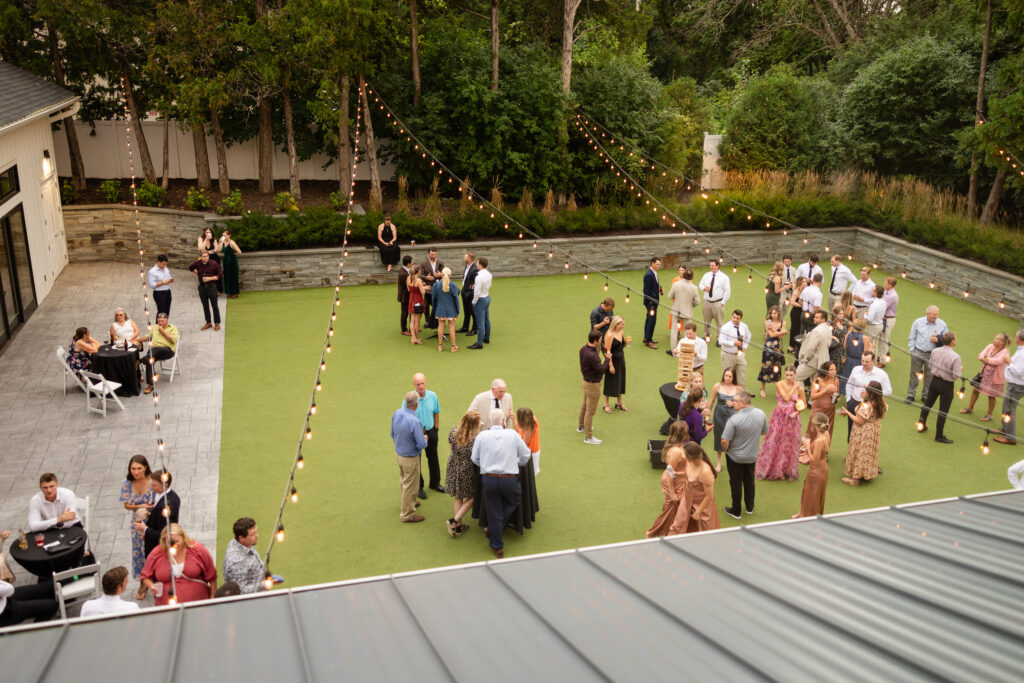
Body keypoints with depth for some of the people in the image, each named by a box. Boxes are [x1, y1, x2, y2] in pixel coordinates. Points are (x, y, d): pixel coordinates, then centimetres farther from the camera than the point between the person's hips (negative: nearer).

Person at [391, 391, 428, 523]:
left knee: (404, 481, 27)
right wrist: (425, 438, -4)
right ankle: (407, 514, 25)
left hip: (398, 452, 7)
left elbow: (393, 434, 5)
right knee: (410, 485, 10)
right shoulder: (414, 422, -33)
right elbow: (421, 445, -26)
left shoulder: (397, 413, -10)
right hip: (410, 457, -7)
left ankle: (409, 502, 49)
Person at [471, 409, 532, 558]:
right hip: (509, 479, -1)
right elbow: (525, 455, 6)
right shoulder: (512, 434, -3)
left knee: (493, 514, 12)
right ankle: (499, 527, 29)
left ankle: (497, 547, 23)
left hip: (488, 479, 1)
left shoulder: (482, 436, -3)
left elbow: (475, 459, 4)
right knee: (513, 501, 30)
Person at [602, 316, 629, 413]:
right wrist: (611, 365, -20)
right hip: (613, 360, -7)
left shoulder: (620, 332, 4)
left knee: (620, 381, 16)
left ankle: (619, 402, 32)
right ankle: (606, 404, 19)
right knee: (610, 382, 4)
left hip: (621, 360, 7)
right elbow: (607, 351, -19)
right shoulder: (609, 335, -20)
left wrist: (626, 343, -5)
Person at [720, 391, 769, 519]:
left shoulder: (734, 419, -31)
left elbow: (725, 441, -27)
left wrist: (725, 450, -6)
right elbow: (765, 432, 4)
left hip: (735, 457, -5)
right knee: (749, 481, 24)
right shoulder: (761, 414, -13)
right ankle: (750, 507, 40)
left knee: (736, 483, 13)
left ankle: (735, 511, 28)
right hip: (752, 456, 5)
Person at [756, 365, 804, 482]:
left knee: (789, 445, 10)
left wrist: (797, 412, -9)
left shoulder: (799, 388, -3)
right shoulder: (779, 384, -9)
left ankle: (788, 471, 26)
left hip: (792, 419, 1)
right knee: (774, 443, 4)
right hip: (779, 418, -1)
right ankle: (772, 470, 20)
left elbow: (804, 404, 6)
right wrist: (794, 388, -15)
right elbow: (786, 398, -20)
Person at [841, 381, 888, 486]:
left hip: (863, 434, -8)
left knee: (859, 453, 5)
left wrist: (848, 413, -15)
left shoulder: (866, 406, -31)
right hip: (874, 432, 8)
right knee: (870, 453, 21)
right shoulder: (881, 403, -7)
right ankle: (869, 475, 34)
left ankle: (855, 479, 14)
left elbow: (859, 421, -25)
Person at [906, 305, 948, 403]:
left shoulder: (942, 324, -3)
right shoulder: (918, 322, -3)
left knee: (929, 376, 9)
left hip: (932, 354, 0)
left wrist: (938, 340, -12)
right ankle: (911, 395, 18)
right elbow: (912, 338, 7)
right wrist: (912, 350, 3)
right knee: (914, 374, 6)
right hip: (918, 353, 0)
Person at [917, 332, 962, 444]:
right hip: (947, 385, -6)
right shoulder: (955, 357, -24)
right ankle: (939, 436, 16)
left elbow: (929, 366, 6)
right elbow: (956, 375, -20)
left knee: (928, 403, 22)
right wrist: (961, 369, -1)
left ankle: (921, 425, 39)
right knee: (943, 411, 6)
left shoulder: (935, 351, -7)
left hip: (934, 380, 6)